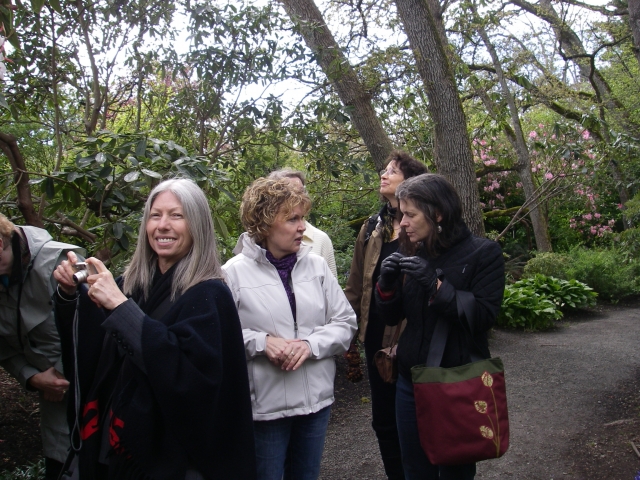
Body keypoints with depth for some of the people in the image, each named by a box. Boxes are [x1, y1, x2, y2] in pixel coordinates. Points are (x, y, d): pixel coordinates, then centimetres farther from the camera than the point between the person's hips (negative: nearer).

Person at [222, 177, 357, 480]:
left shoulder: (316, 265, 3)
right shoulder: (235, 272, -10)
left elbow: (345, 322, 3)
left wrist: (311, 344, -12)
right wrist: (261, 341, -21)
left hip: (316, 398, 4)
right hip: (264, 404, -4)